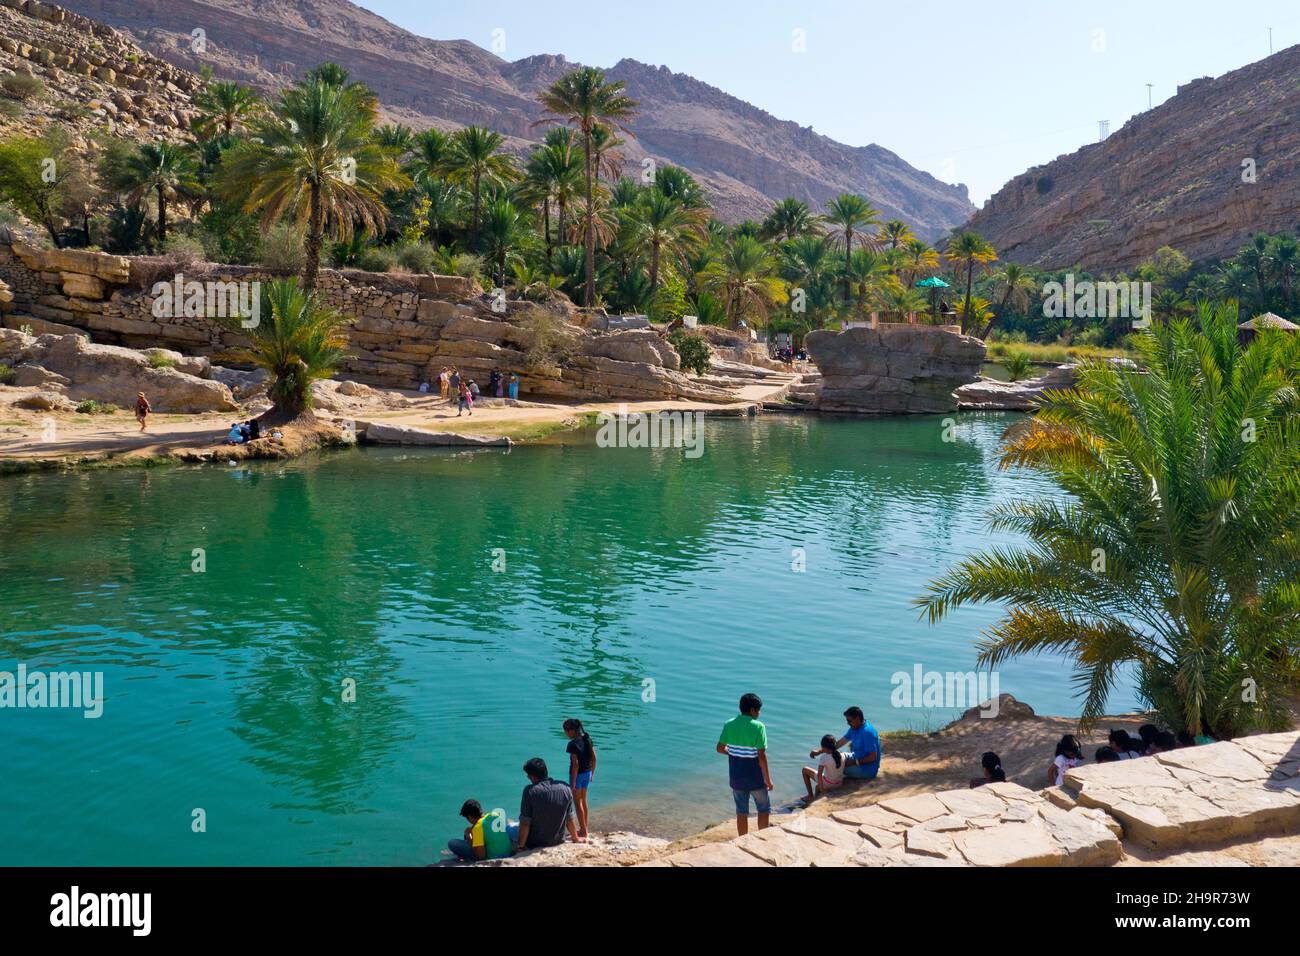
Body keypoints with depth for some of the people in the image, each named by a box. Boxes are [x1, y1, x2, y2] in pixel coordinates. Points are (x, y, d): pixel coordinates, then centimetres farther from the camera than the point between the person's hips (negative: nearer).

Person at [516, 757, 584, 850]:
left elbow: (525, 823, -17)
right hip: (558, 842, 4)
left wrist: (521, 846, -6)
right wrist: (576, 839, 16)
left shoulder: (530, 791, -20)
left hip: (534, 844, -4)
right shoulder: (565, 788, -9)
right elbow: (570, 818, 1)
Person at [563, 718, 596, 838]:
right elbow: (594, 758, 6)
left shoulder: (573, 744, -22)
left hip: (578, 774, -8)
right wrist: (592, 773, 16)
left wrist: (573, 782, -17)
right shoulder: (587, 739, 1)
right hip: (587, 773, 8)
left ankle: (583, 831, 12)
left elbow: (575, 764, -22)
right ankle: (584, 827, 32)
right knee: (583, 801, 22)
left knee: (577, 803, 7)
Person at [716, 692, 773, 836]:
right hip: (755, 778, -4)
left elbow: (720, 748, 2)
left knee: (741, 812, 14)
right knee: (764, 809, 15)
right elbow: (761, 756, -18)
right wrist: (768, 779, -9)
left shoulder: (729, 725, -3)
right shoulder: (758, 726, -17)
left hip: (736, 778, 4)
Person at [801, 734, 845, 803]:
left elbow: (819, 775, -25)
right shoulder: (842, 755, -10)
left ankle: (810, 796, 16)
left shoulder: (824, 758, -24)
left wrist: (821, 789, -15)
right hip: (840, 784, 6)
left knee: (805, 770, 12)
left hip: (827, 785, -6)